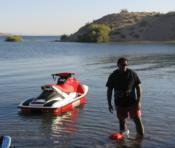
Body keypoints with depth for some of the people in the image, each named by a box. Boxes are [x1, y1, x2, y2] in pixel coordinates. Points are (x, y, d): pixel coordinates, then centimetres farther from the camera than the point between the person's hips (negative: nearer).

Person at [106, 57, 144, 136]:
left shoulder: (132, 74, -5)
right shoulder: (113, 76, -1)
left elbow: (138, 88, -2)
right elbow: (109, 90, 5)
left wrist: (138, 101, -9)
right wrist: (109, 104, 1)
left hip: (132, 102, -1)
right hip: (119, 104, 1)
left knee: (138, 120, -5)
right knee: (122, 121, 9)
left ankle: (140, 135, 13)